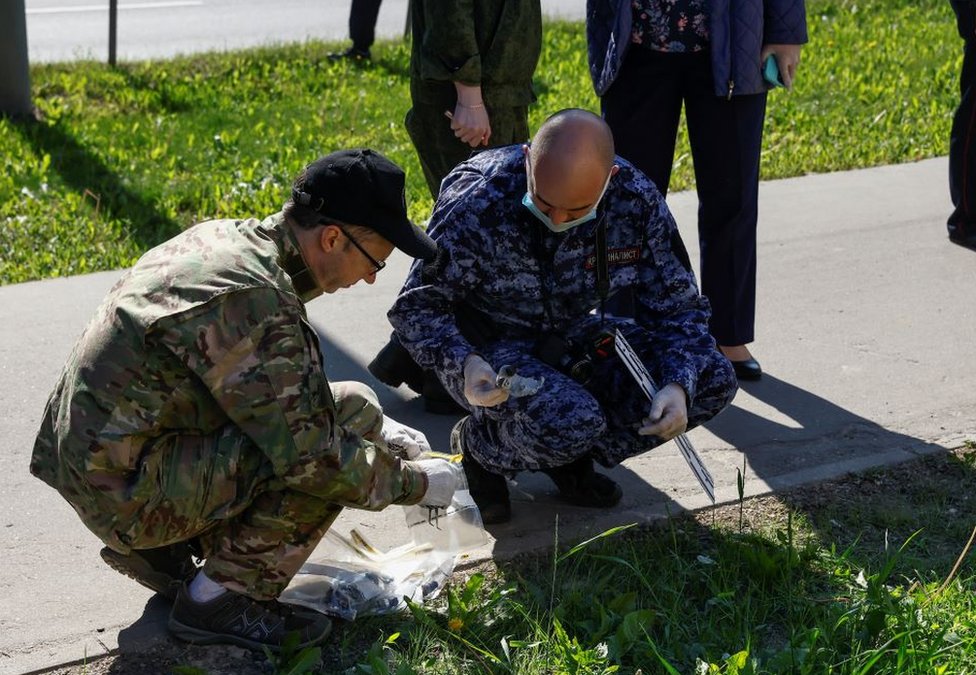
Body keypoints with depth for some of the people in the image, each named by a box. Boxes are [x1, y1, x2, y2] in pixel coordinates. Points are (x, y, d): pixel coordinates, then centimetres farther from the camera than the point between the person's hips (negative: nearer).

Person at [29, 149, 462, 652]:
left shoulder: (226, 238, 6)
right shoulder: (256, 302, -23)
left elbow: (289, 392, 20)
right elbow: (312, 455, -22)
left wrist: (380, 429, 14)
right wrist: (414, 482, -6)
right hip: (127, 492, -10)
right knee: (350, 411, -14)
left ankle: (154, 549, 14)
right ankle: (222, 599, -6)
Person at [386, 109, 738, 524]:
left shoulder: (637, 201, -16)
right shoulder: (476, 203, -27)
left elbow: (678, 307, -5)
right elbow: (417, 307, -19)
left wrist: (677, 386, -24)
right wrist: (465, 365, -39)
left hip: (576, 339, 5)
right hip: (490, 349, -5)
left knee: (713, 380, -12)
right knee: (572, 421, -35)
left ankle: (571, 457, 5)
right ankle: (478, 446, 0)